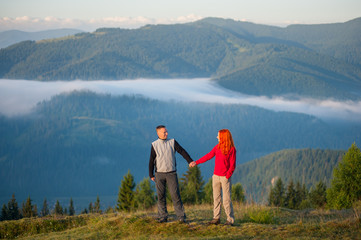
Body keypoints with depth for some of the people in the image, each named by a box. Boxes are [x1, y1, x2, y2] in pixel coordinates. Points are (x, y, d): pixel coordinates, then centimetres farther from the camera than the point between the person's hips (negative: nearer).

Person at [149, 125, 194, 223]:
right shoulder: (154, 145, 4)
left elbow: (182, 151, 0)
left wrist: (190, 161, -12)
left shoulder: (172, 142, 4)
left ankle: (181, 216, -3)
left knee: (175, 195, -6)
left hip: (171, 173, -1)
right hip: (159, 174, 1)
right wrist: (151, 175, 6)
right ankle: (163, 216, 13)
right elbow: (151, 160, 7)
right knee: (161, 196, 4)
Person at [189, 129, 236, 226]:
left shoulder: (231, 149, -9)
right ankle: (216, 218, 13)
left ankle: (230, 219, 2)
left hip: (225, 177, -6)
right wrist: (196, 162, 13)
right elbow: (208, 156, 14)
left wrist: (227, 177, -14)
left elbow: (232, 165, -9)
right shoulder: (217, 147, 8)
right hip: (216, 176, 6)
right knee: (216, 198, 7)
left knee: (226, 199, -5)